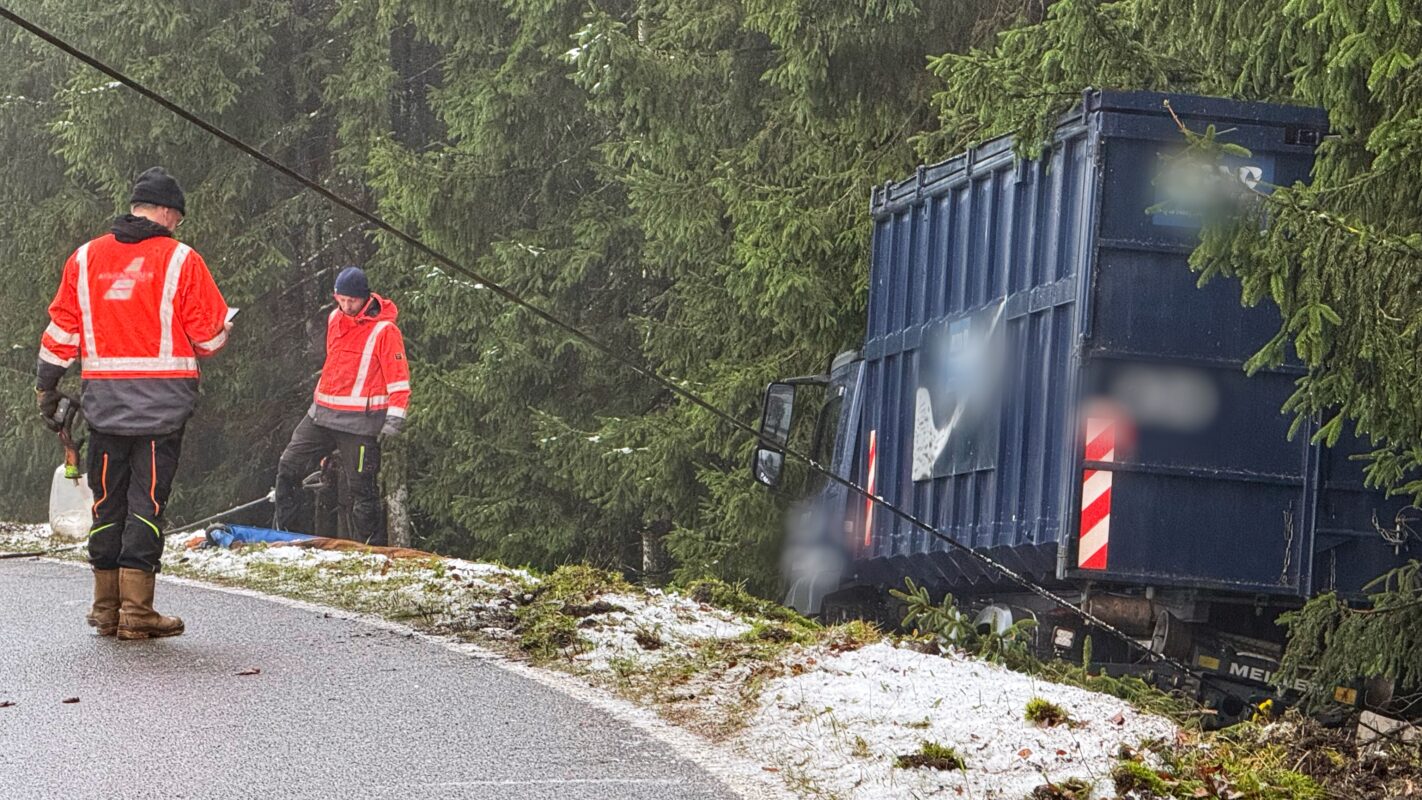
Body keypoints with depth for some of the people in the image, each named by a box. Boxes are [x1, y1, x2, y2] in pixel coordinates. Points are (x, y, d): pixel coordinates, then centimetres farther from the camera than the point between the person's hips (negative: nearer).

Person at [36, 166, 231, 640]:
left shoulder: (84, 259, 6)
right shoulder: (180, 260, -5)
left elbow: (61, 332, 9)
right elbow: (210, 335, -3)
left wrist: (46, 387, 20)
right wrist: (224, 326, 20)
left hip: (104, 401, 3)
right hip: (163, 401, -3)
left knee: (108, 501, 12)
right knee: (147, 501, -1)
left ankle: (106, 607, 14)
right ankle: (136, 610, -5)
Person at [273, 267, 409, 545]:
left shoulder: (384, 330, -11)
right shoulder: (335, 319, 10)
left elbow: (399, 378, -11)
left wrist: (394, 418, -17)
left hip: (359, 421, -7)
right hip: (322, 414, 7)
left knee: (361, 485, -4)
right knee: (288, 467, 5)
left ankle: (371, 546, 4)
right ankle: (280, 530, 14)